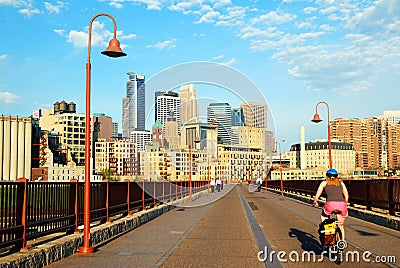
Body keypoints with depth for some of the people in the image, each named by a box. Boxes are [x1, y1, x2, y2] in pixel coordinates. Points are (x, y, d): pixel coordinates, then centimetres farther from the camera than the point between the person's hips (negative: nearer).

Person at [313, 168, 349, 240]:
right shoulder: (341, 183, 25)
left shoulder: (324, 183, 20)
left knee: (323, 215, 31)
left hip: (330, 204, -2)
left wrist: (315, 202, 35)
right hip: (341, 204, 2)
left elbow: (317, 195, 17)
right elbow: (346, 195, 21)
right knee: (341, 225, 23)